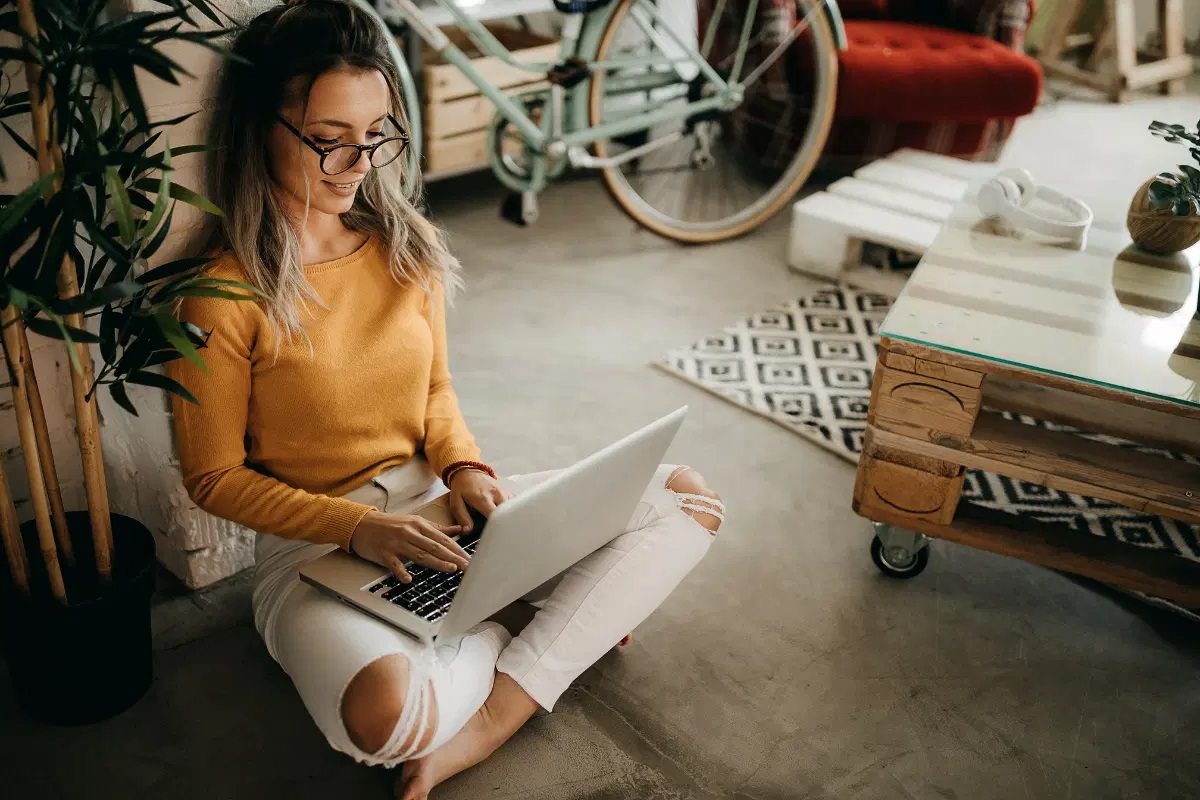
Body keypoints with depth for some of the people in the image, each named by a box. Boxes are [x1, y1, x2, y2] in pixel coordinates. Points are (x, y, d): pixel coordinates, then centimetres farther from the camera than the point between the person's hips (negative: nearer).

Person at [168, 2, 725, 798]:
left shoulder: (406, 245, 1)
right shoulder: (226, 294, -14)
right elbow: (215, 477, -7)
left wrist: (462, 464, -10)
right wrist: (356, 527, -20)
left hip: (437, 510, 6)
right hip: (314, 546, -5)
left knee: (688, 499, -6)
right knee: (385, 713, -39)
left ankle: (485, 723, -14)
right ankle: (552, 628, -4)